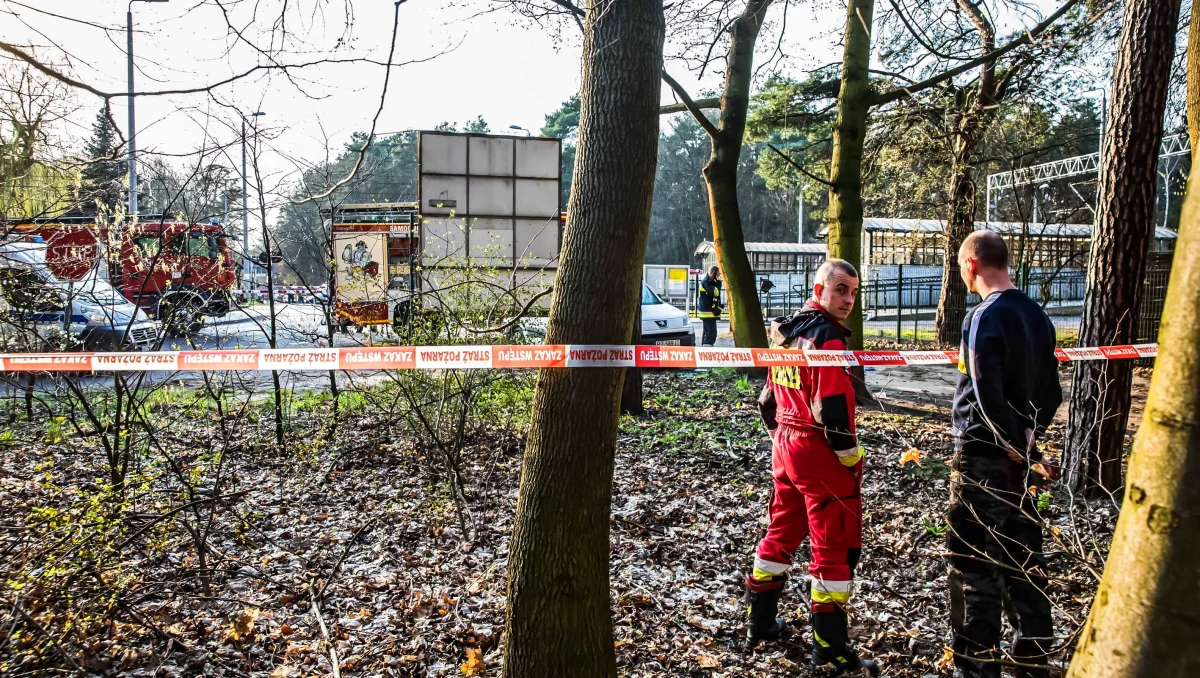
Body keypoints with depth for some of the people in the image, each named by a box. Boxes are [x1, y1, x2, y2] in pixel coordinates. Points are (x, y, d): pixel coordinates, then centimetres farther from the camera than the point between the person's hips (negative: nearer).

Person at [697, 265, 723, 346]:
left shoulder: (710, 282, 17)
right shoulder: (706, 282, -15)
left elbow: (716, 294, 24)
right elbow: (715, 292, -26)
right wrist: (718, 282, -16)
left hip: (710, 311, 11)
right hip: (708, 312, -11)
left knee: (707, 332, 15)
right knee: (711, 333, -15)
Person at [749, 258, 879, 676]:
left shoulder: (784, 330, 10)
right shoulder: (827, 336, -17)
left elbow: (769, 397, 15)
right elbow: (830, 408, -22)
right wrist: (852, 457, -11)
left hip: (785, 447, 9)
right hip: (820, 453, -9)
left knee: (781, 533, 20)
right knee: (835, 547, 0)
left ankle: (761, 622, 31)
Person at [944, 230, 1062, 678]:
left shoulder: (985, 317, -17)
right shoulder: (1036, 315, 9)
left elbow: (987, 396, -22)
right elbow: (1051, 394, 12)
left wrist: (1016, 447, -12)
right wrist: (1028, 440, 12)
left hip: (984, 457, -8)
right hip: (1018, 458, 8)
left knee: (975, 566, 0)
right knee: (1024, 560, 15)